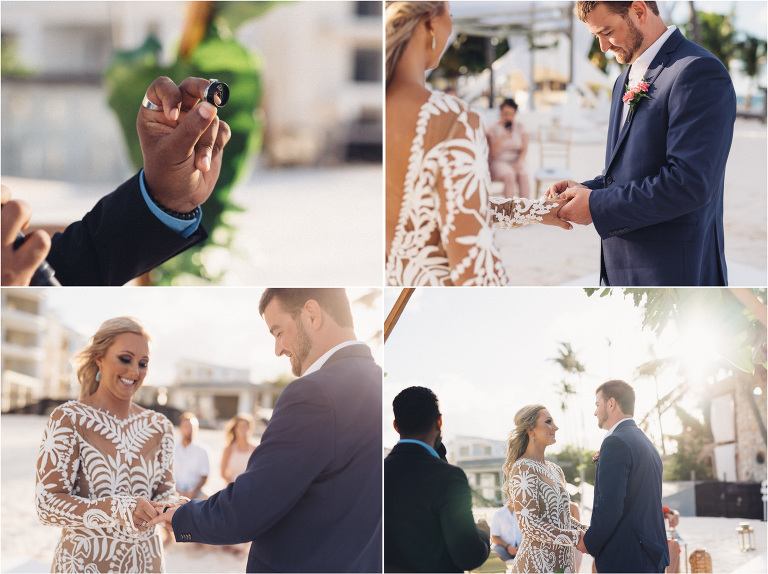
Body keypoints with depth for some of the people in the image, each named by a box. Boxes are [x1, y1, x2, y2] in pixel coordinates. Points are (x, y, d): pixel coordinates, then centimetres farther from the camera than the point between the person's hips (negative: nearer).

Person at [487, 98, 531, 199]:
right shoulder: (494, 129, 0)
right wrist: (500, 139, -21)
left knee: (523, 175, -31)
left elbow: (525, 149, 2)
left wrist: (519, 161, -17)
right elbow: (493, 154, -6)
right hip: (500, 162, -2)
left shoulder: (520, 126, 8)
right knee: (510, 175, -35)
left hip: (517, 161, 2)